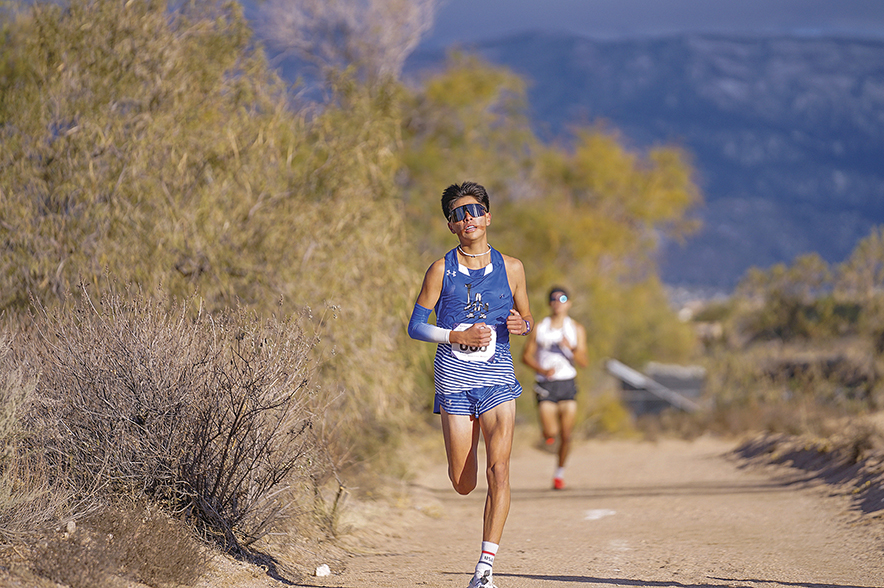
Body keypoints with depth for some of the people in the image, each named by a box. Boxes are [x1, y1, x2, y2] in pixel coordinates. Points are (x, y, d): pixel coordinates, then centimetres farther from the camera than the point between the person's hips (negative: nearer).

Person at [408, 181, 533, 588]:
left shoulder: (510, 268, 7)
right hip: (454, 377, 0)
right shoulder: (441, 270, 2)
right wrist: (458, 336, -12)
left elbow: (527, 320, 17)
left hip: (498, 376, 0)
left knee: (498, 469, -17)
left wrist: (521, 325, -7)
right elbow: (415, 326, 3)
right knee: (463, 484, 4)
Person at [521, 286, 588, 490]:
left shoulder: (576, 329, 5)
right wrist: (543, 370, -11)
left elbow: (583, 362, -1)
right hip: (546, 384, -1)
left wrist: (570, 348, -20)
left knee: (566, 435, -1)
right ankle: (547, 429, 22)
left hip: (567, 384, 1)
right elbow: (526, 355, 6)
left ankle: (560, 471, 19)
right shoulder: (539, 328, 3)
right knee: (550, 433, -15)